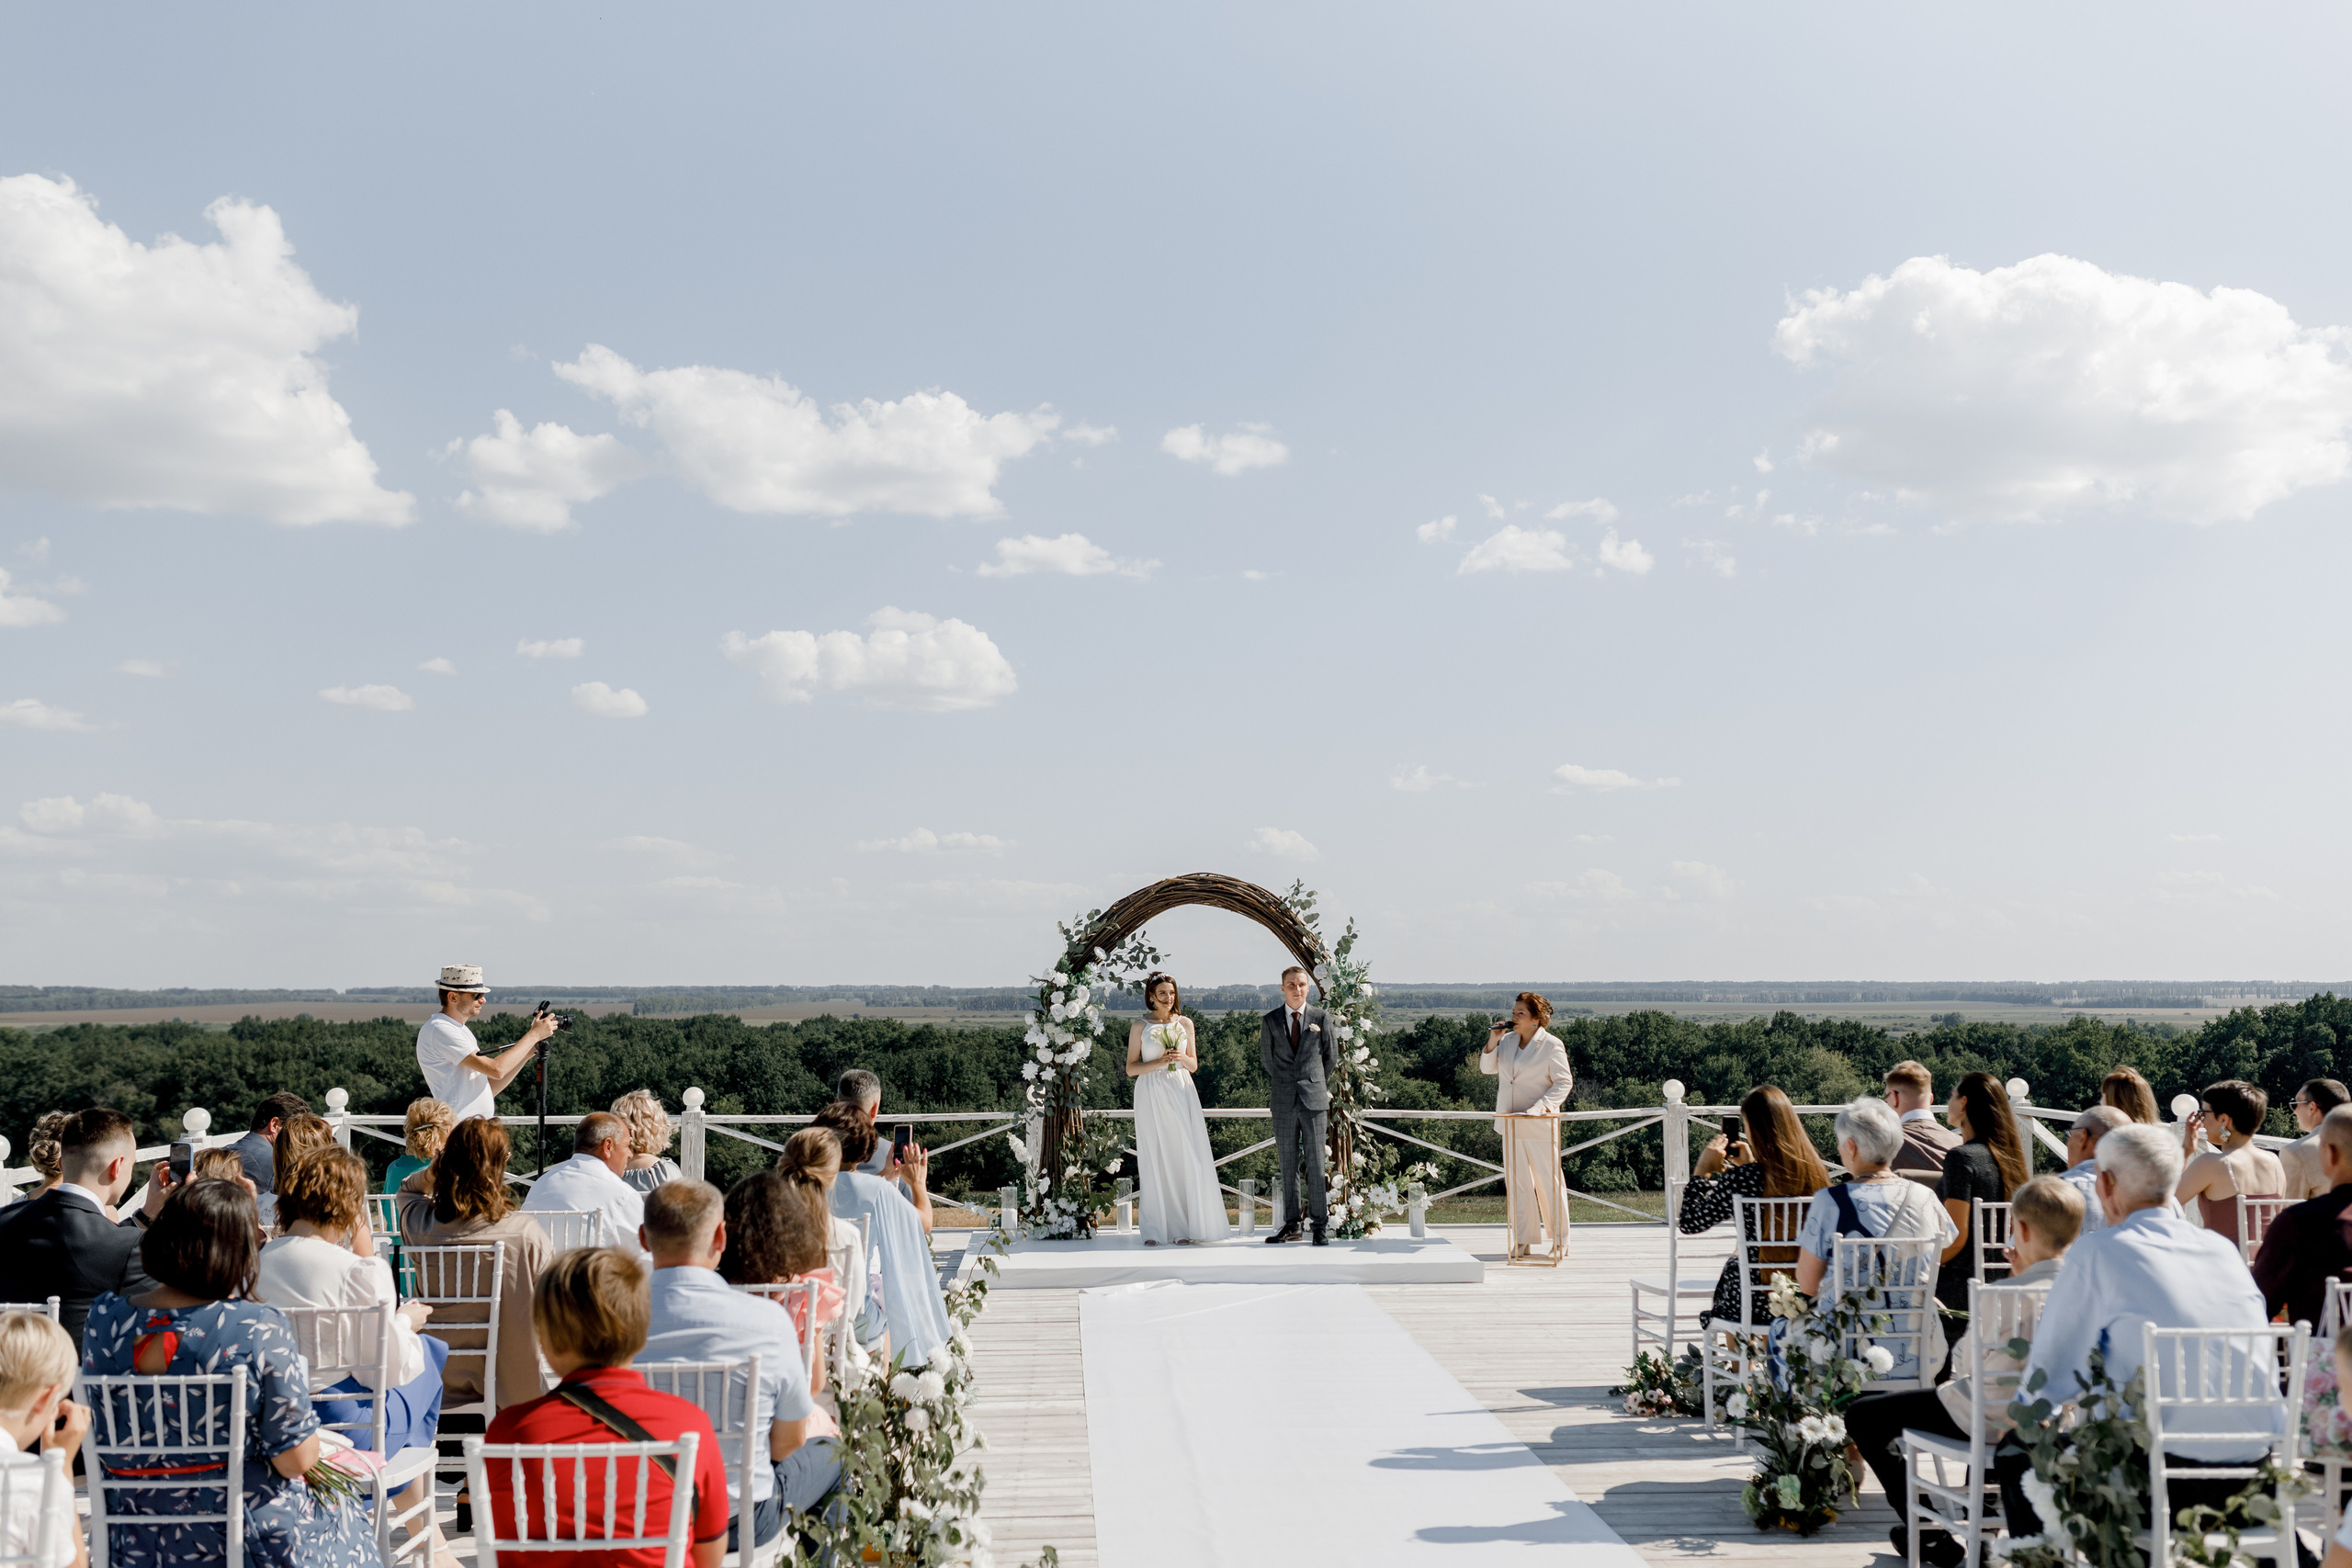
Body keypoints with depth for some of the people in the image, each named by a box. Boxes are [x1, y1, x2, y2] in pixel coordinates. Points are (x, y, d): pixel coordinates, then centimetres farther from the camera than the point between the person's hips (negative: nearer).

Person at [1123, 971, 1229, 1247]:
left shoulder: (1185, 1024, 11)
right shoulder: (1140, 1026, 4)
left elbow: (1194, 1065, 14)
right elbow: (1131, 1068, 1)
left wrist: (1182, 1057, -8)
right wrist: (1159, 1062, -13)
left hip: (1181, 1093, 2)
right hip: (1152, 1096, -2)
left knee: (1186, 1159, -4)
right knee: (1154, 1161, -2)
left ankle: (1183, 1227, 1)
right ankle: (1154, 1229, 2)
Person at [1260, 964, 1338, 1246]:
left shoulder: (1321, 1018, 3)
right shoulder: (1270, 1021, 5)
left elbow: (1331, 1056, 13)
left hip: (1314, 1100, -1)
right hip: (1284, 1103, 1)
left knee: (1316, 1164, -2)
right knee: (1287, 1166, 5)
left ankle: (1319, 1226, 2)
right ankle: (1291, 1225, 10)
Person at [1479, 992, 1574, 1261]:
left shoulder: (1551, 1045, -9)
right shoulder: (1508, 1040, 8)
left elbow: (1564, 1082, -9)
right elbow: (1487, 1068, 13)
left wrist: (1543, 1105, -21)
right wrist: (1493, 1041, -3)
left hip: (1540, 1126, -5)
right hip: (1510, 1123, 6)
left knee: (1549, 1181, 2)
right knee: (1516, 1182, 7)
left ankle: (1559, 1240, 15)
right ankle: (1524, 1241, 14)